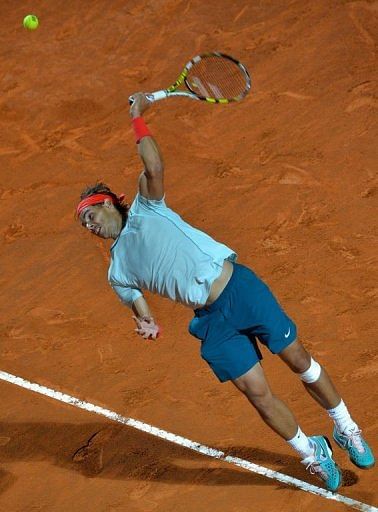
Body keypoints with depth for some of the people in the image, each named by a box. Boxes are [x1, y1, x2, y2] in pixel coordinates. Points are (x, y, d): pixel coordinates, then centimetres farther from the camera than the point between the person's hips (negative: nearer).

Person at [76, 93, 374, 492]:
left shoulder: (145, 210, 1)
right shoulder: (118, 274, 10)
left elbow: (154, 168, -15)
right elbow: (141, 310, 13)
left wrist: (137, 118, -17)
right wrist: (148, 324, -9)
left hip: (240, 287, -3)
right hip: (212, 322, 3)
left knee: (299, 361, 4)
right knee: (257, 392, -4)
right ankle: (313, 453, 16)